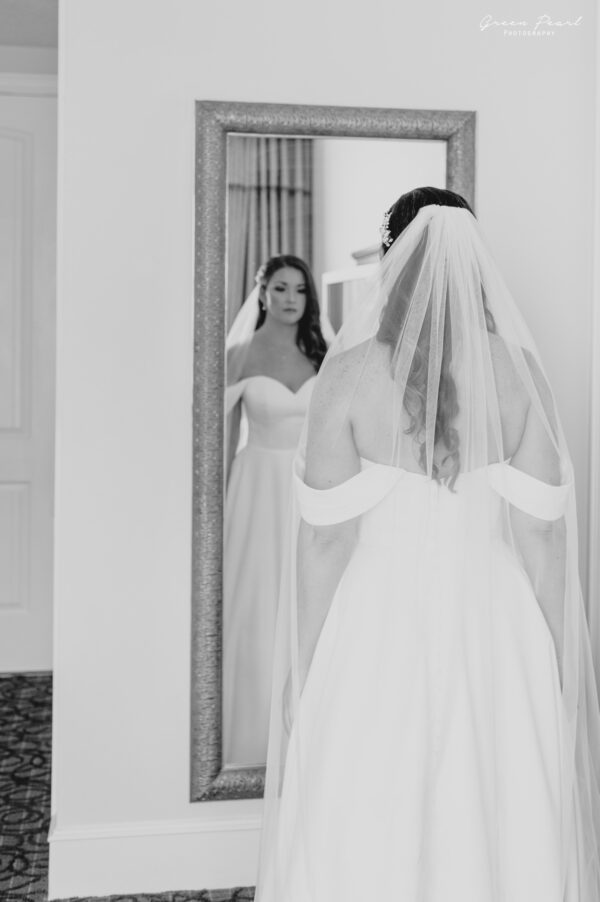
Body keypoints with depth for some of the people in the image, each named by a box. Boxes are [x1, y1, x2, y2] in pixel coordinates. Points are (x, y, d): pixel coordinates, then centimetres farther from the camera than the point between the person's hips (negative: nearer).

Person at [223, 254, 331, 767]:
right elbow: (226, 437, 1)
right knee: (256, 608, 2)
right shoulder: (241, 356, -2)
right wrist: (221, 503, -1)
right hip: (260, 489, -3)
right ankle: (255, 737, 15)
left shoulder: (319, 355, 7)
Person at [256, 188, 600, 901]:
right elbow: (542, 532, -4)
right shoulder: (519, 368, -4)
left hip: (380, 628, -2)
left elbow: (324, 541, -9)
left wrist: (307, 675, 1)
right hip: (493, 629, 2)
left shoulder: (350, 370, -10)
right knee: (497, 830, 17)